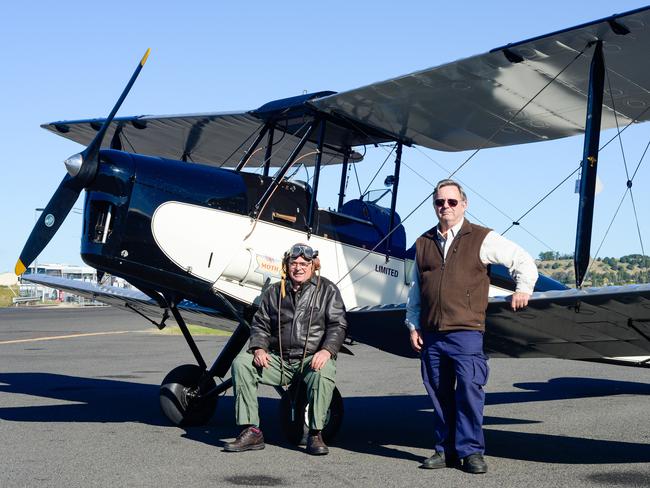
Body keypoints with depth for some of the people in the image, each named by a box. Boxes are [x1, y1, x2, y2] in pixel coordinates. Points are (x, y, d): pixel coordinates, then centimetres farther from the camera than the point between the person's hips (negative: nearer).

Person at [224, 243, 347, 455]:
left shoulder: (327, 290, 7)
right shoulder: (274, 292, 15)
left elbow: (338, 325, -1)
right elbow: (260, 324, 15)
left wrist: (326, 351, -19)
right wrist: (259, 348, -6)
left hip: (313, 359, -3)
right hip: (278, 359, 4)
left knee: (323, 373, -38)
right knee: (241, 363, -17)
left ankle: (315, 434, -23)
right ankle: (251, 432, -18)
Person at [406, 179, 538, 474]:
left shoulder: (482, 239, 4)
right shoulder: (424, 243, 16)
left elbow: (523, 261, 11)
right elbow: (415, 289, 21)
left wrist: (523, 289, 8)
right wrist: (413, 326, 16)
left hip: (467, 330, -4)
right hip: (431, 334, 4)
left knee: (469, 389, -11)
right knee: (439, 393, 7)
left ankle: (471, 450, -2)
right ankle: (445, 449, 16)